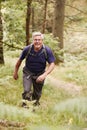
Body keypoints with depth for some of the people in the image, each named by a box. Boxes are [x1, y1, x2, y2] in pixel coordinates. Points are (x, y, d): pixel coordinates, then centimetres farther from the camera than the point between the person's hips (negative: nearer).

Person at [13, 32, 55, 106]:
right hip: (28, 73, -1)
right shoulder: (27, 49, -19)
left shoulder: (47, 51, -20)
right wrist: (16, 72, 7)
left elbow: (52, 64, -18)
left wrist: (44, 75, -33)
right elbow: (20, 60, -2)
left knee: (37, 94, 13)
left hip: (40, 75, 1)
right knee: (27, 92, -20)